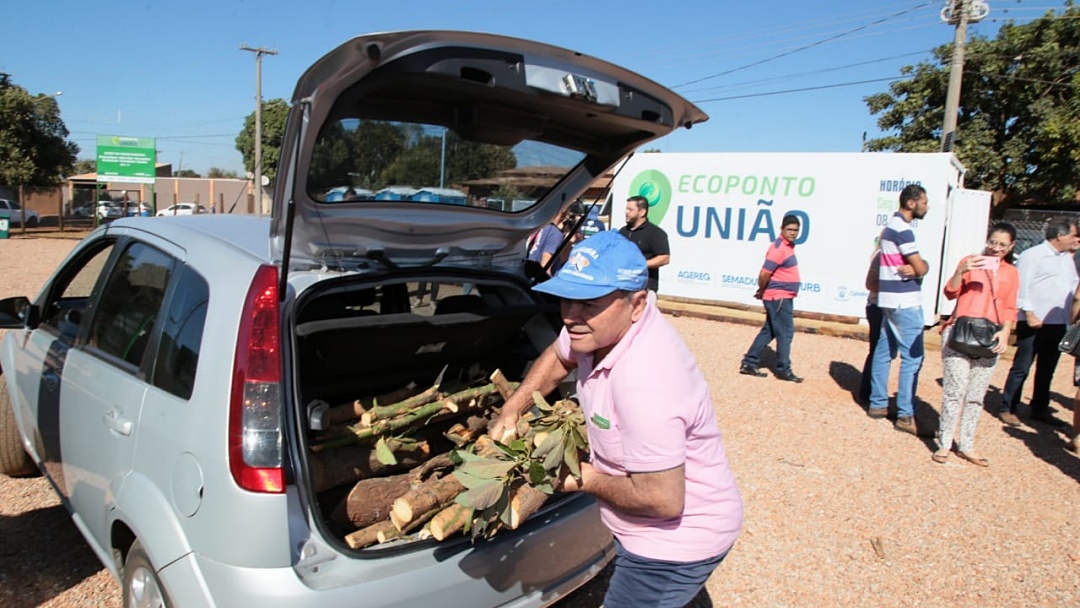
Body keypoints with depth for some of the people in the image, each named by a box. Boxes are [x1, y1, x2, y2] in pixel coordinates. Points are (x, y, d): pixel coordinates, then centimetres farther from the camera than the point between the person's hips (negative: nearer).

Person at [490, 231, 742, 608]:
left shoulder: (644, 384, -38)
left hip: (677, 541, -9)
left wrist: (586, 480, -17)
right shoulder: (604, 322, -11)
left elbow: (662, 500, -32)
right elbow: (557, 358, 11)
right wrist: (511, 410, 1)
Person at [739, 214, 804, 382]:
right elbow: (764, 274, -22)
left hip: (783, 297, 10)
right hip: (779, 297, -10)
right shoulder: (779, 248, -18)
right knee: (785, 333, -2)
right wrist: (762, 291, -6)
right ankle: (784, 370, 9)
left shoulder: (787, 246, 13)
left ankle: (749, 363, 18)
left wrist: (763, 292, 9)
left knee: (768, 331, 13)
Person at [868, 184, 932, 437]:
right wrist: (923, 265, 4)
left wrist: (913, 267, -9)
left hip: (889, 300, 10)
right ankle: (905, 416, -6)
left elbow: (915, 266, 12)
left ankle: (878, 404, 19)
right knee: (912, 357, -8)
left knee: (883, 352, 12)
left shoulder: (891, 225, 15)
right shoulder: (902, 229, -16)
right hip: (905, 302, -10)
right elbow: (921, 268, -16)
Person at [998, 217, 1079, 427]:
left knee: (1047, 370, 14)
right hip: (1035, 323, -7)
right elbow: (1022, 287, -12)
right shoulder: (1033, 255, -8)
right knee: (1021, 368, -2)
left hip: (1059, 323, 7)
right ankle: (1007, 409, 6)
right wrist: (1029, 315, -17)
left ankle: (1040, 409, 23)